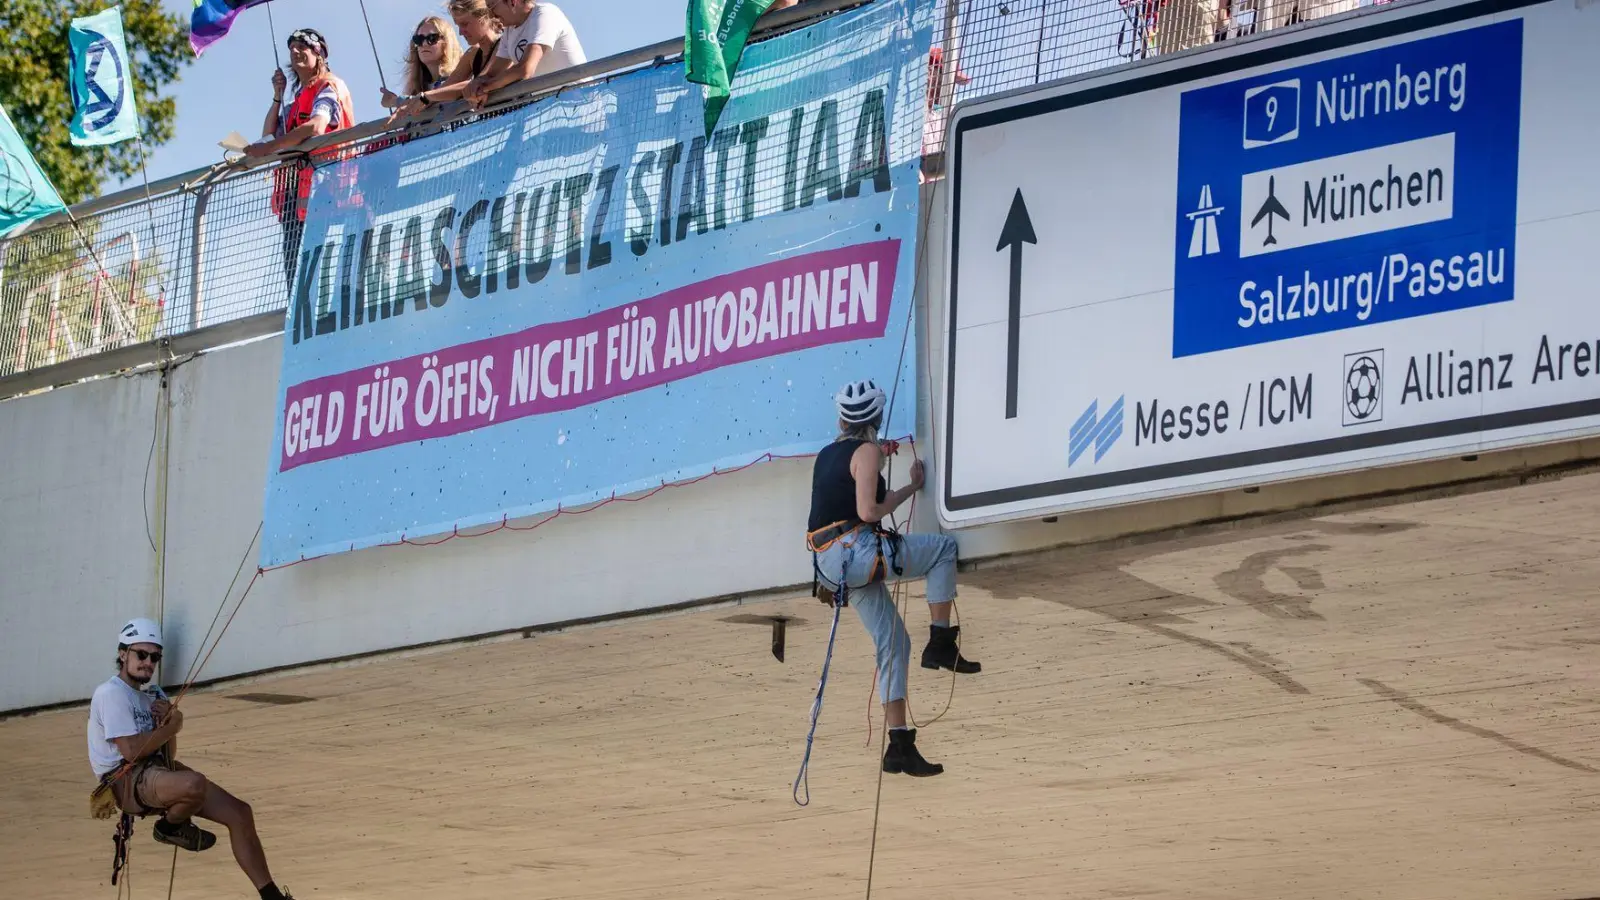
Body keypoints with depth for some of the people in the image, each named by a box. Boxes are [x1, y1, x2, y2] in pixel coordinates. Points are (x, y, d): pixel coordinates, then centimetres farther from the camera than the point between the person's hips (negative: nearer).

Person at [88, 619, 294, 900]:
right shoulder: (111, 694, -7)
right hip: (126, 779, -9)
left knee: (240, 813, -1)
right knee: (194, 783, -39)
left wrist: (168, 724, -1)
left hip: (160, 771, 9)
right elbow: (131, 750, -18)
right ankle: (171, 828, -4)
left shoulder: (150, 697, 22)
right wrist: (171, 727, -5)